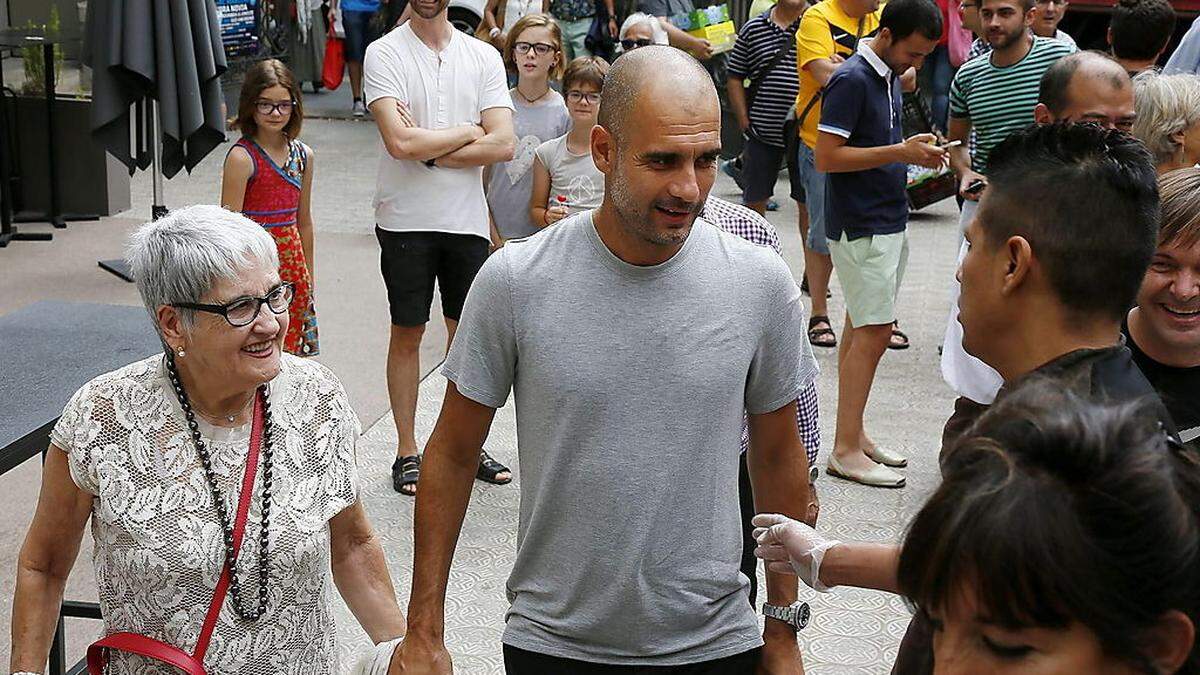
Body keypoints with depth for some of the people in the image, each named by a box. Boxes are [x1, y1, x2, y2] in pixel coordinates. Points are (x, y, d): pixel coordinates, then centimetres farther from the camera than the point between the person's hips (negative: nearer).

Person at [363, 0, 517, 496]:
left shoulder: (483, 57, 4)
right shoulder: (384, 53, -5)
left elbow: (503, 144, -7)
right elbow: (399, 142, -19)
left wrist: (429, 149, -13)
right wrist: (467, 131, -7)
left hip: (467, 218, 3)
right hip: (406, 218, -3)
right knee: (407, 334, 6)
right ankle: (407, 451, 16)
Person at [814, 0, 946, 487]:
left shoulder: (889, 77, 11)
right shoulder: (851, 80, -17)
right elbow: (827, 157, -21)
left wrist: (916, 152, 4)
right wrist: (900, 152, -21)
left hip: (886, 223, 9)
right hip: (860, 227, -9)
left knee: (861, 330, 12)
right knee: (873, 333, -9)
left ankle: (853, 434, 20)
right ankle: (846, 450, -3)